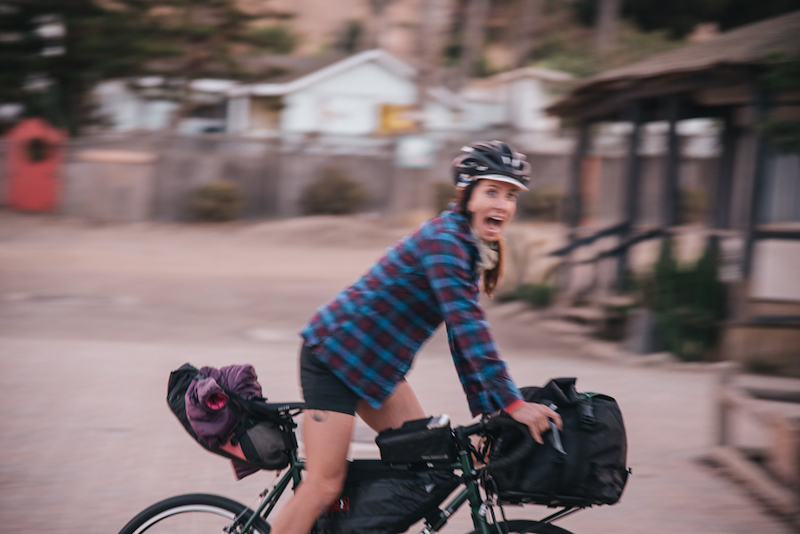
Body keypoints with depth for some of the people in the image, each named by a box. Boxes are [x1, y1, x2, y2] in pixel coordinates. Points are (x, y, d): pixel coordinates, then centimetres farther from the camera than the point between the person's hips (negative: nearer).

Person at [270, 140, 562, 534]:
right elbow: (467, 325, -29)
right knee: (325, 484, -9)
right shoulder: (444, 239, -22)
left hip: (373, 365, 10)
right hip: (334, 354, -10)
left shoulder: (468, 246, 8)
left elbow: (463, 332, 10)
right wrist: (512, 402, -31)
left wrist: (486, 409, 5)